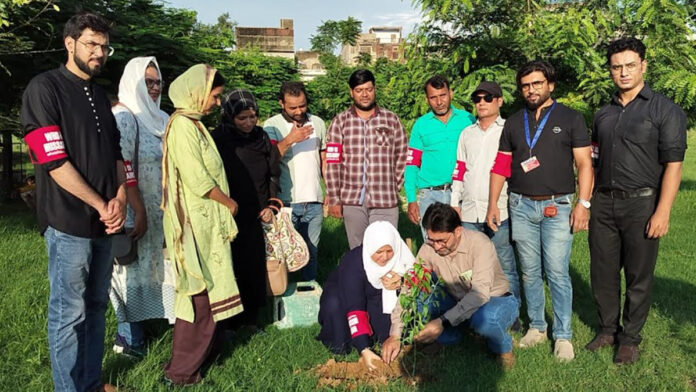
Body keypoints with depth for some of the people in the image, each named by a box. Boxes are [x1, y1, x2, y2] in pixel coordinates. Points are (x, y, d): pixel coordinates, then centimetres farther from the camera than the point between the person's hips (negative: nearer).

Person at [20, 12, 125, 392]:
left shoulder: (99, 96, 15)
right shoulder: (44, 88, -8)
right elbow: (54, 162, -15)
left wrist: (120, 198, -3)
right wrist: (102, 207, -11)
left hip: (104, 221, 7)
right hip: (69, 223, -7)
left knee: (96, 306, 15)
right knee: (69, 313, 2)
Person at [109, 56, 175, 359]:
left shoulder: (160, 118, 12)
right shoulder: (123, 117, -12)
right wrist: (139, 212, -20)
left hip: (158, 212, 8)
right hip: (134, 212, -8)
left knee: (150, 267, 12)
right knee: (134, 269, 1)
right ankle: (128, 336, 14)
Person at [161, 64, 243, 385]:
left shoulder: (192, 123, 13)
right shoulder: (182, 125, -16)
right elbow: (198, 180, -20)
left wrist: (224, 205, 8)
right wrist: (229, 203, -6)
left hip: (205, 221, 9)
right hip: (196, 223, -9)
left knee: (207, 291, 19)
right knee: (200, 295, -1)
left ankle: (206, 345, 34)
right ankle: (182, 370, 10)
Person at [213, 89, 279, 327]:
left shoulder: (262, 139, 8)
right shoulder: (218, 139, -6)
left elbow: (273, 175, 14)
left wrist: (270, 205, 6)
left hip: (255, 218, 4)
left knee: (255, 270, 7)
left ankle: (250, 320, 21)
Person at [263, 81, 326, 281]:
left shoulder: (318, 123, 8)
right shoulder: (272, 126, -4)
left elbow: (325, 161, 13)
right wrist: (290, 140, -27)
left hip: (314, 201, 3)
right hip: (285, 202, -3)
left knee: (311, 252, 11)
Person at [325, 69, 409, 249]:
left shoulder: (391, 120, 6)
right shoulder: (340, 122, 5)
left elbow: (402, 157, 9)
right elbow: (332, 163, 2)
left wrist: (395, 187, 3)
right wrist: (334, 199, -2)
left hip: (385, 201, 0)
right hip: (351, 200, 1)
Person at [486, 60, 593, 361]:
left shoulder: (571, 119, 3)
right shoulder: (513, 123, 12)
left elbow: (584, 164, -1)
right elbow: (501, 166, 13)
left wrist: (583, 203, -10)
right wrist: (492, 205, 7)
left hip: (557, 206, -3)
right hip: (521, 206, 3)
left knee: (557, 273, -4)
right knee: (529, 272, 9)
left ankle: (563, 335, 9)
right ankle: (536, 327, 23)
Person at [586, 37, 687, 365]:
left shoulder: (665, 110, -3)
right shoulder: (604, 114, 13)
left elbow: (673, 164, -8)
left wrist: (662, 212, -15)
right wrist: (588, 203, 10)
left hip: (641, 203, -4)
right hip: (604, 203, 5)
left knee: (639, 276, 6)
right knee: (602, 272, 10)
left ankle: (630, 338, 20)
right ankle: (608, 329, 27)